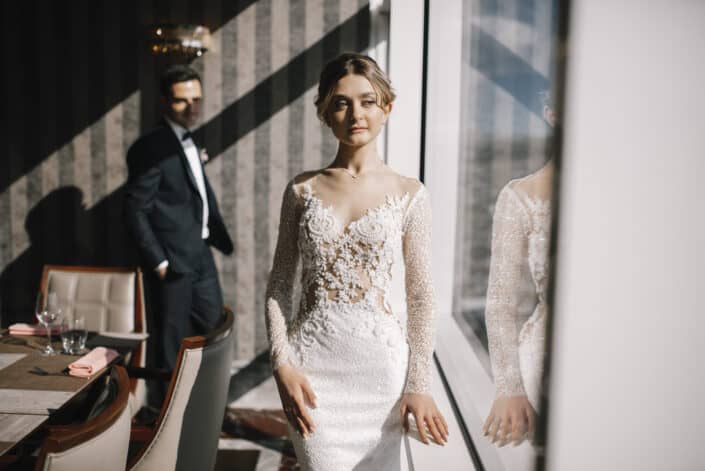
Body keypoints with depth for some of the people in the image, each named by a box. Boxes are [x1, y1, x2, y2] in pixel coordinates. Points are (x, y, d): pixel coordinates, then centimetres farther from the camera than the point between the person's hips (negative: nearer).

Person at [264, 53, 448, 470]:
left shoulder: (409, 195, -1)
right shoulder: (302, 190, 3)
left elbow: (421, 297, 0)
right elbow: (280, 285, 5)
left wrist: (419, 384, -3)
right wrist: (282, 363, -4)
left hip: (380, 362, 0)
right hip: (313, 364, 1)